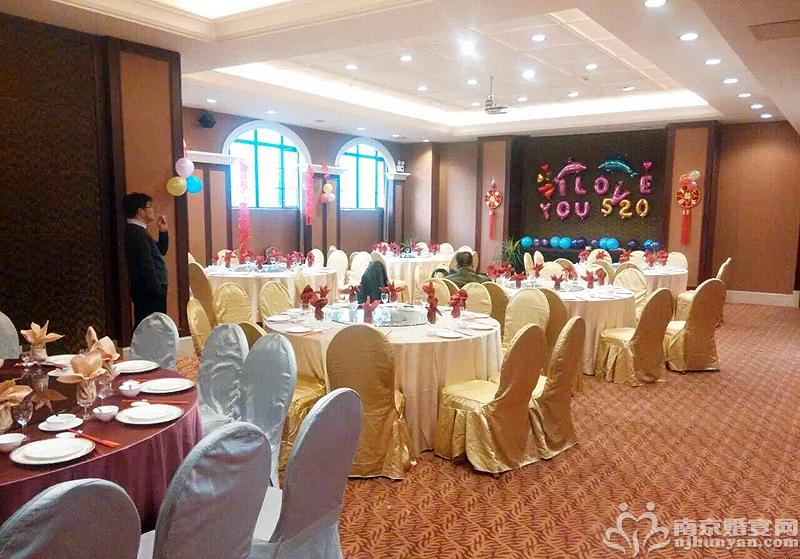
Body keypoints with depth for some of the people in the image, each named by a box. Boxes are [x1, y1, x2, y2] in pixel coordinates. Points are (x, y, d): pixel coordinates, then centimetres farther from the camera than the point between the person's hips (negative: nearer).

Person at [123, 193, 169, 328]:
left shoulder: (137, 231, 16)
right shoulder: (137, 233, -16)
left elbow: (161, 251, 25)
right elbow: (146, 266, -21)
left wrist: (163, 231, 13)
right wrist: (158, 291, -20)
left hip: (149, 290, 10)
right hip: (150, 291, -10)